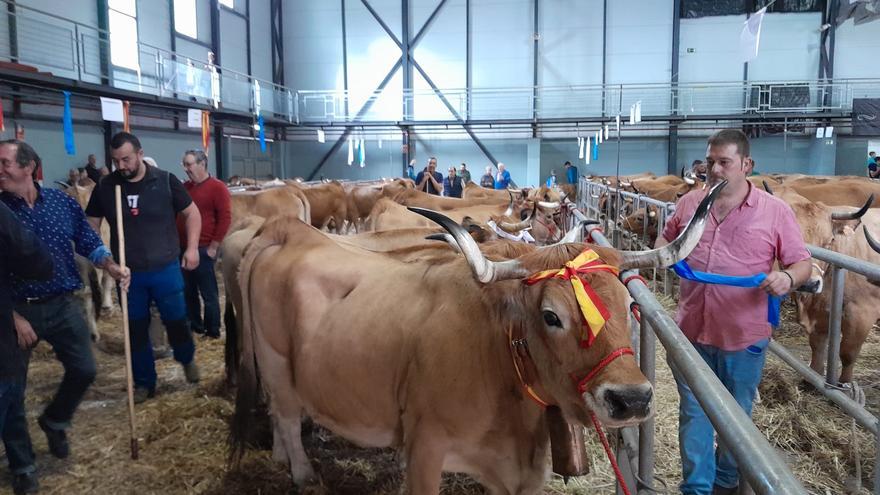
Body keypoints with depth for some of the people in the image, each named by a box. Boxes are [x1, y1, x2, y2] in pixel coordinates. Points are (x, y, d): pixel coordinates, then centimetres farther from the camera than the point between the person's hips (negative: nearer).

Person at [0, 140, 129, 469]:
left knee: (84, 370, 5)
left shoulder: (63, 202, -1)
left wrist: (110, 266, -11)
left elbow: (88, 243, 8)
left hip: (63, 304, 2)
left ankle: (54, 421, 36)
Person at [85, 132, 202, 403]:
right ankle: (144, 382, 26)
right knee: (136, 328, 11)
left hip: (165, 268, -2)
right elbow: (90, 224, 8)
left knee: (176, 320, 8)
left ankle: (187, 360, 38)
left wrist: (192, 248, -5)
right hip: (128, 273, 2)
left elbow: (192, 213, 2)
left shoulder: (165, 181, -8)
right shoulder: (105, 187, -2)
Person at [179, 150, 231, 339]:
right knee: (187, 291, 14)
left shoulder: (217, 187, -6)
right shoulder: (184, 187, 13)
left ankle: (213, 331, 12)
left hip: (203, 249, -6)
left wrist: (213, 246, -14)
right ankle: (194, 326, 28)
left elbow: (225, 217, -12)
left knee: (208, 293, 2)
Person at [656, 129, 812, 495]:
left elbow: (802, 263, -3)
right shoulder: (689, 203, 2)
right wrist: (662, 253, -4)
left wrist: (788, 279, -25)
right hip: (691, 331, 2)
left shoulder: (775, 212, -7)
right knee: (694, 413, 12)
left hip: (745, 338, -2)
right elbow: (667, 237, 18)